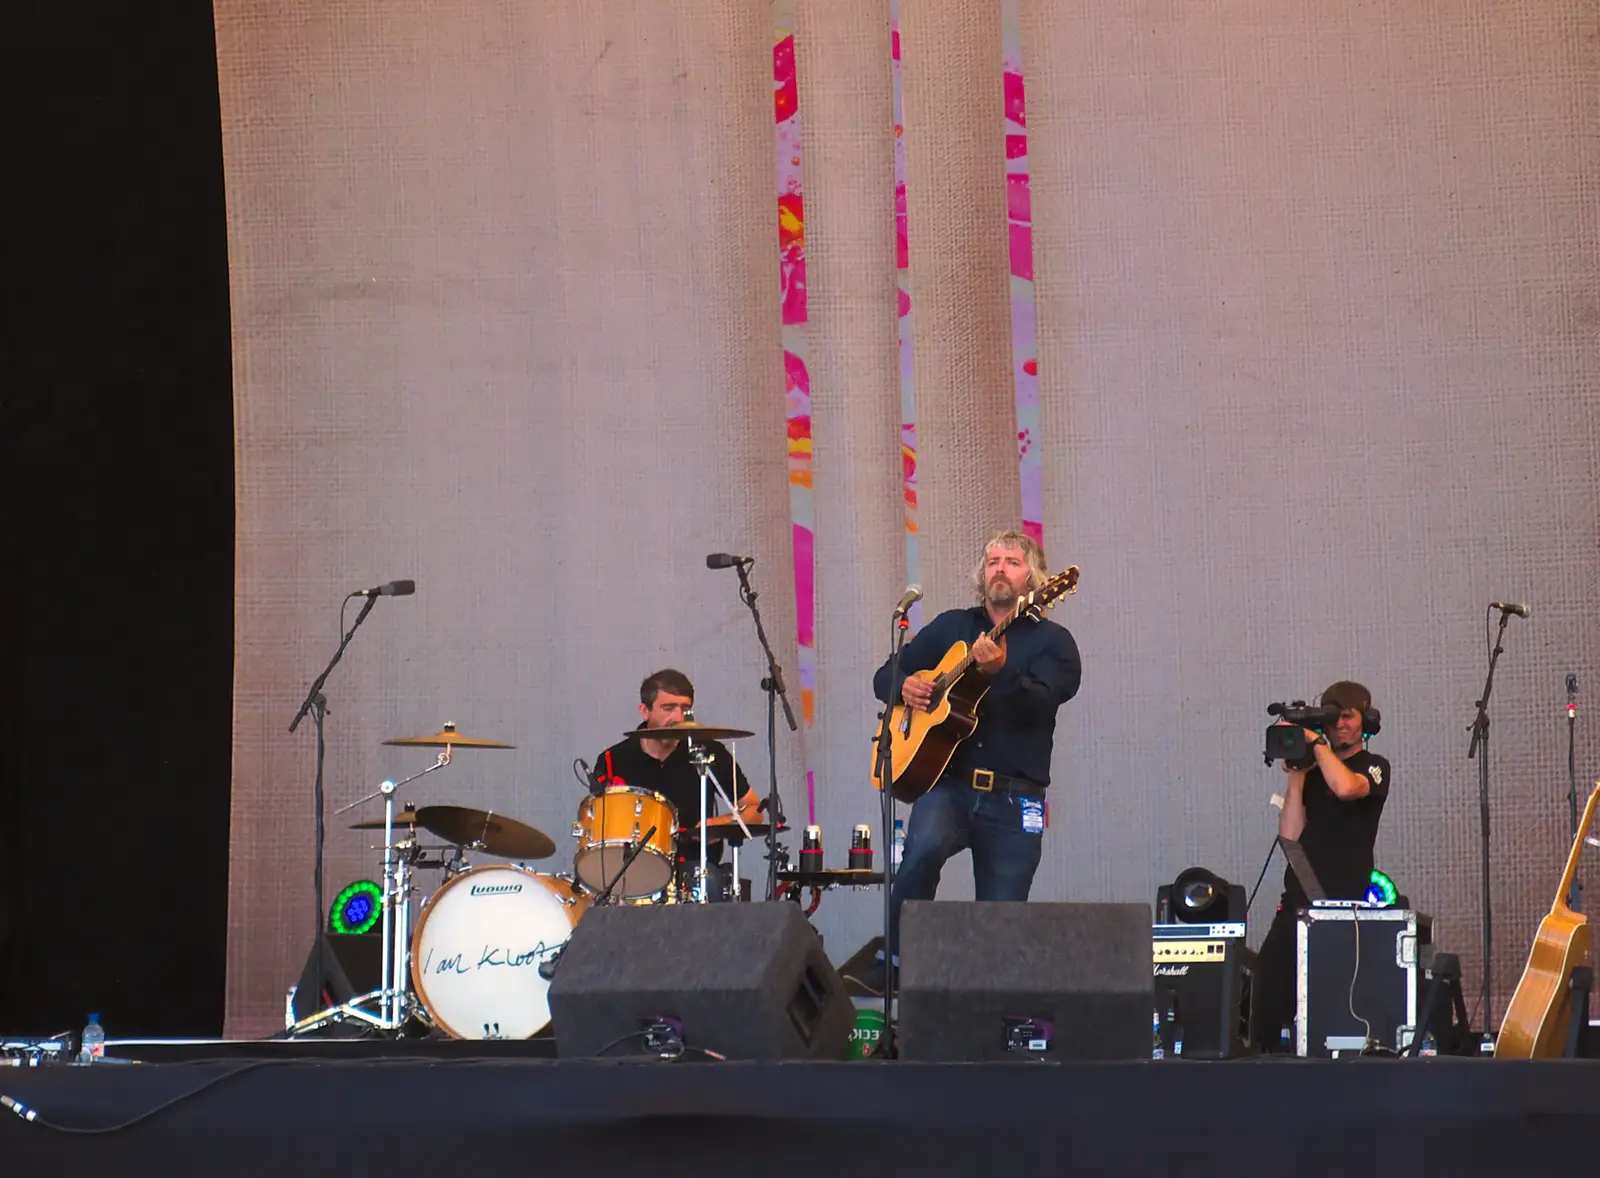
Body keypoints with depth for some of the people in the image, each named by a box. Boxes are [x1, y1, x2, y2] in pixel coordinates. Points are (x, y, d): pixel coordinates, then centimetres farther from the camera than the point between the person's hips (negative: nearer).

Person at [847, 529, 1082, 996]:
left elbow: (1041, 702, -14)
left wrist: (1000, 672, -32)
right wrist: (904, 686, -1)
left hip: (1014, 799, -1)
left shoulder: (1051, 641, 6)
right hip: (947, 785, 1)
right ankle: (892, 963, -22)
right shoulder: (950, 627, 17)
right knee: (923, 848, -31)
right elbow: (884, 675, 23)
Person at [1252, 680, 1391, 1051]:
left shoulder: (1374, 767, 3)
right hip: (1296, 902, 5)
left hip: (1343, 905, -5)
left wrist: (1316, 742, -10)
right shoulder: (1314, 771, 17)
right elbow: (1290, 833, 6)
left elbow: (1346, 787, -22)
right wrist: (1296, 774, 1)